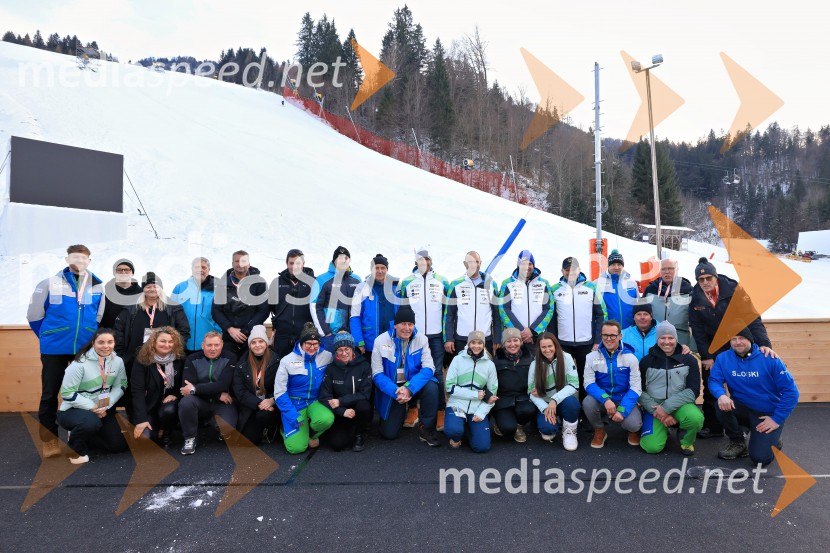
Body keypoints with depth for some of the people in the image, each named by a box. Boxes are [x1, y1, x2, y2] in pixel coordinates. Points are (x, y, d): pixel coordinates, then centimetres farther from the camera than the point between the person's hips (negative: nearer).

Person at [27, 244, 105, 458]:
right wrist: (49, 338, 7)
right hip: (55, 349, -2)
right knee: (50, 393, 4)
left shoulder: (98, 286, 2)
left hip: (86, 349, 2)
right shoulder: (49, 284, -4)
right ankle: (49, 439, 17)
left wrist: (90, 339, 10)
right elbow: (34, 316, 3)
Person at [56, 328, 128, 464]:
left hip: (102, 410, 5)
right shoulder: (80, 363, -21)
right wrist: (93, 407, -22)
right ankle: (75, 447, -5)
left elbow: (120, 385, -1)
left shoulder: (117, 361, -5)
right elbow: (67, 394, -19)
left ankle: (82, 435, 24)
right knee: (92, 423, -40)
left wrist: (106, 406, -17)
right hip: (73, 410, -5)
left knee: (119, 446, 1)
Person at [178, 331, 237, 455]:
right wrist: (218, 394, -19)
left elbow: (222, 385, -16)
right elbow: (187, 386, -13)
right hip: (200, 402, 1)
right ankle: (190, 438, -8)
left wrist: (195, 389, -22)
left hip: (222, 403, -1)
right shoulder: (192, 359, -1)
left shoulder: (229, 358, -5)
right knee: (185, 402, -31)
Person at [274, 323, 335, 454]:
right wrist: (293, 416, -14)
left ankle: (311, 434, 5)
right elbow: (280, 392, -8)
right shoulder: (287, 361, -11)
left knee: (327, 419, -32)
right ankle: (287, 428, 23)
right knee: (296, 447, -13)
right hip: (294, 404, -1)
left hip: (315, 402, 1)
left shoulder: (327, 356, -8)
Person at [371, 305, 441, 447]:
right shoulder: (381, 341, -13)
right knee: (389, 434, -5)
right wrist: (396, 392, -28)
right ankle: (400, 412, 30)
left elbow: (428, 368, -16)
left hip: (414, 385, 1)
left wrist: (409, 388, -31)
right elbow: (377, 374, -13)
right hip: (391, 389, 0)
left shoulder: (421, 339, -10)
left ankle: (427, 429, -9)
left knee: (431, 387, -31)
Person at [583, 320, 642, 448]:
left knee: (633, 424, -29)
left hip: (624, 400, -1)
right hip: (602, 400, 1)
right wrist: (605, 399, -30)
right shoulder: (592, 357, -7)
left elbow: (635, 388, -11)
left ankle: (633, 430, 14)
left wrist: (622, 410, -24)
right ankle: (599, 431, 1)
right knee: (588, 403, -31)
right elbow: (589, 383, -11)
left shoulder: (630, 358, -8)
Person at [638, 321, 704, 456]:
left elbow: (693, 391, -9)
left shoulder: (689, 360, -1)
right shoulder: (646, 361, -2)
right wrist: (657, 411, -17)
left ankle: (687, 441, 2)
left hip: (679, 405, 0)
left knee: (696, 418, -34)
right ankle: (662, 430, 17)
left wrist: (667, 407, -18)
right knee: (652, 447, -19)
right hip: (654, 407, 0)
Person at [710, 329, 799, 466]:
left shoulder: (769, 359, -16)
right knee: (723, 406, -31)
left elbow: (791, 391, -13)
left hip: (769, 414, -2)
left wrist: (777, 419, -14)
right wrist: (721, 395, -33)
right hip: (743, 408, 3)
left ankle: (772, 441, 22)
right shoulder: (723, 358, -9)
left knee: (759, 458, -15)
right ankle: (737, 443, -2)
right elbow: (714, 380, -9)